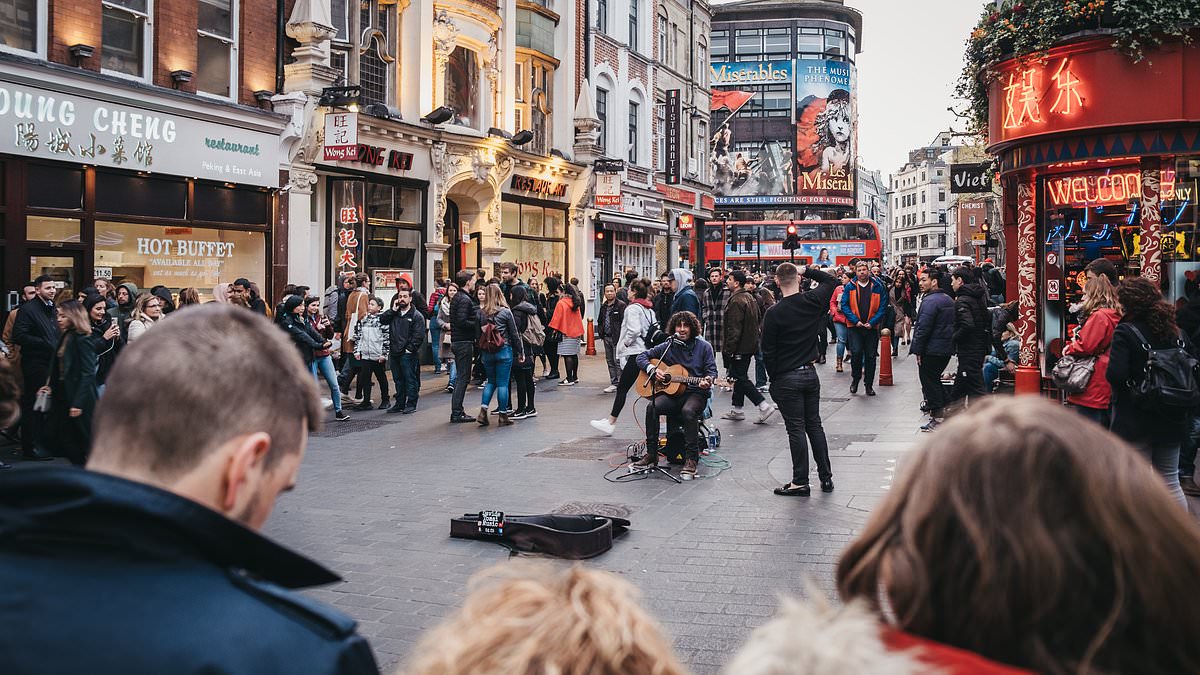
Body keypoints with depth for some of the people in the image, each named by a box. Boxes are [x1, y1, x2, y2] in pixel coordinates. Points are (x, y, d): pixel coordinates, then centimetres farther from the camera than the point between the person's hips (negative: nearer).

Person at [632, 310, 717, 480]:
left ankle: (691, 459, -30)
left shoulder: (704, 347, 5)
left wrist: (707, 381, -20)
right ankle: (651, 455, -18)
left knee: (688, 411, -37)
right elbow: (642, 357, 14)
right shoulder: (667, 346, 10)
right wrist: (652, 370, -5)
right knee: (652, 407, -27)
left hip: (696, 393, -3)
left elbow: (711, 370, 2)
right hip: (672, 392, 3)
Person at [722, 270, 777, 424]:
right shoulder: (750, 297, 13)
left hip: (740, 347, -10)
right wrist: (757, 336, 25)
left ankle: (764, 407, -10)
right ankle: (737, 410, 23)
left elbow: (734, 328, -23)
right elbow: (759, 320, 21)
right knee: (740, 376, 16)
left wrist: (728, 349, -20)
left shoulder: (736, 301, -19)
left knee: (740, 378, -6)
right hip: (750, 345, 10)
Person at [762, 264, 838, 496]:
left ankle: (800, 482, 4)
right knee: (814, 425, 13)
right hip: (810, 373, 5)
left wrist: (773, 378, 1)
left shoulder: (774, 313, -15)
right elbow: (831, 281, 17)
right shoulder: (813, 301, -4)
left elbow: (768, 351, -10)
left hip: (787, 378, -5)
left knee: (796, 429, -1)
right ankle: (826, 477, 18)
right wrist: (806, 270, 12)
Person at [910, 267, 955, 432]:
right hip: (947, 349, 9)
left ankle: (937, 419, 0)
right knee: (935, 379, 20)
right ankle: (943, 411, 25)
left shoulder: (930, 301, -18)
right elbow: (952, 325, 20)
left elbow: (923, 328, -21)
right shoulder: (948, 299, 14)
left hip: (932, 350, -9)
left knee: (929, 381, -1)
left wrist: (918, 350, -15)